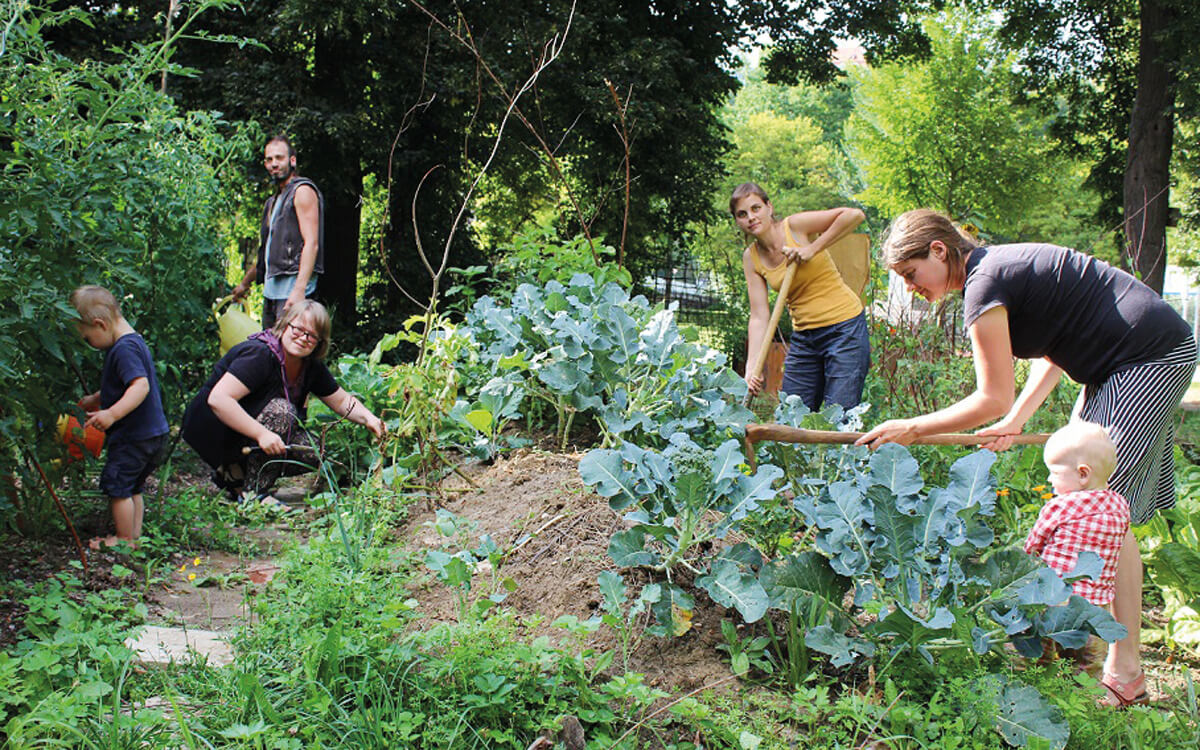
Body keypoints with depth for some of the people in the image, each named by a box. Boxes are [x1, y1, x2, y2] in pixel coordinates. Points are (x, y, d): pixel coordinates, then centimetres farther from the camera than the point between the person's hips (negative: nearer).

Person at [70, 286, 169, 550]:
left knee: (117, 485, 1)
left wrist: (112, 414, -39)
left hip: (133, 437, -10)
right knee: (132, 488, 19)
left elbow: (141, 385, -33)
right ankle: (135, 534, 27)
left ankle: (125, 538, 10)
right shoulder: (134, 342, 13)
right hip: (153, 434, 10)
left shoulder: (124, 349, -20)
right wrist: (92, 401, 33)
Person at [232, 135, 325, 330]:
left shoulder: (302, 191, -5)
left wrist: (299, 289, -26)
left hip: (293, 285, -9)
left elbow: (311, 243, -16)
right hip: (271, 289, 9)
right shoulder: (273, 201, 23)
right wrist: (245, 283, 39)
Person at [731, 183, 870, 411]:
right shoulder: (751, 257, 3)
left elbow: (854, 215, -19)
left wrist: (812, 250, -19)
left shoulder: (795, 226, -10)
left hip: (844, 327, -5)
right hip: (804, 338, 6)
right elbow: (759, 317, -2)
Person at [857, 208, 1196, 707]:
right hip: (1121, 364, 10)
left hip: (1156, 356, -10)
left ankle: (1124, 671, -8)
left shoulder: (984, 286, -18)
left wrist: (912, 429, -8)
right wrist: (1015, 421, 9)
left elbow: (992, 400, -15)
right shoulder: (997, 266, 11)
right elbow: (1051, 353, 17)